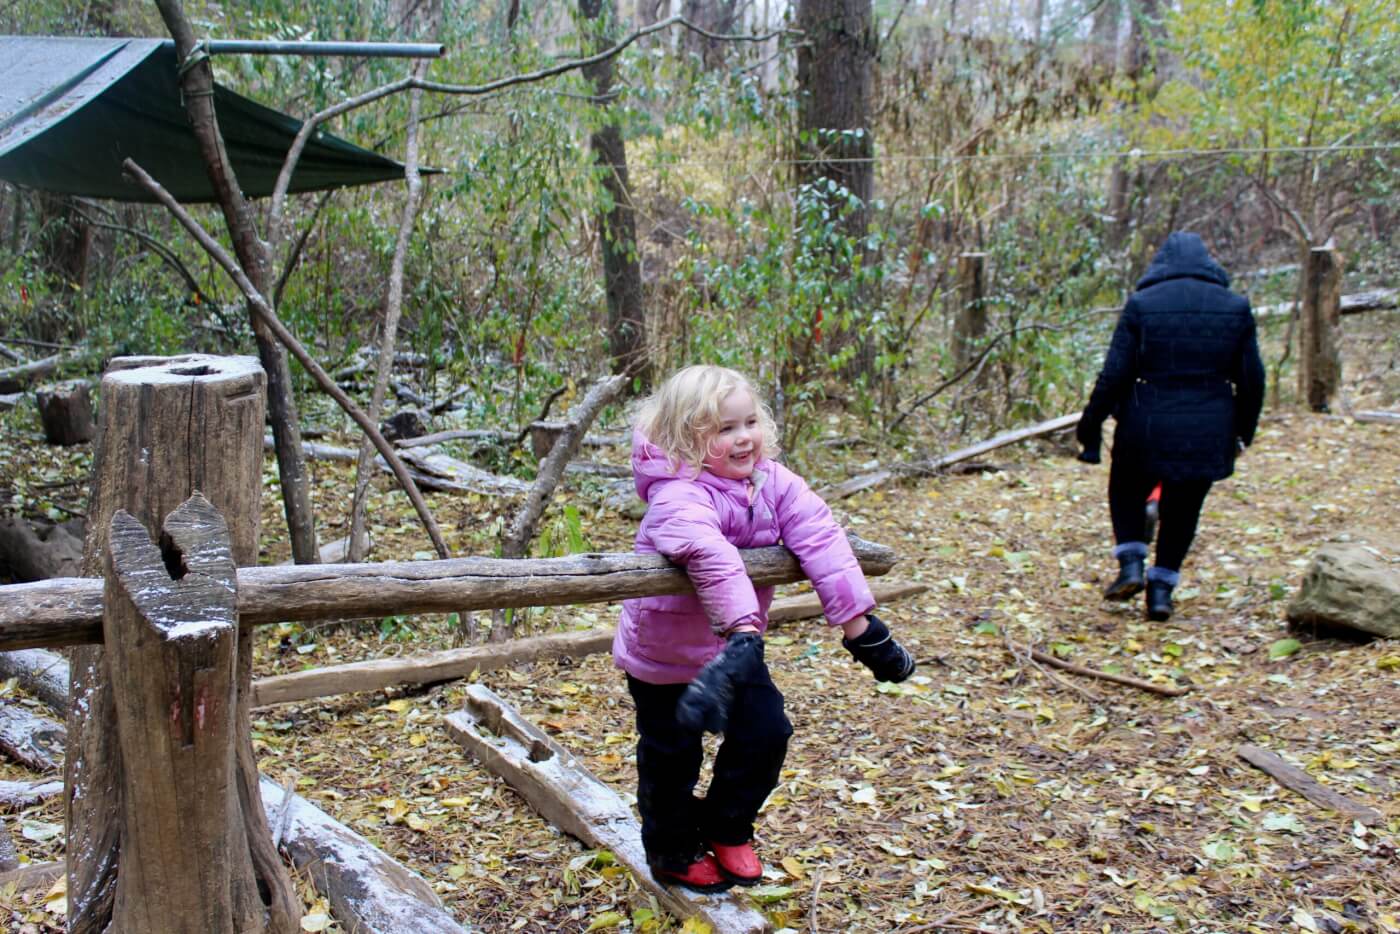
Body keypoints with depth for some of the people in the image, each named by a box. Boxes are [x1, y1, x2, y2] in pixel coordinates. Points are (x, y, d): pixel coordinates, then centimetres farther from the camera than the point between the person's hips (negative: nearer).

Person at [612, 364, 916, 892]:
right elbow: (713, 560, -48)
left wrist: (858, 623, -24)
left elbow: (820, 540, -17)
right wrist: (743, 630, -63)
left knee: (766, 733, 2)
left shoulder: (774, 483, -10)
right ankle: (672, 853, 32)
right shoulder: (679, 498, -32)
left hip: (734, 643, 6)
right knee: (672, 756, 7)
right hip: (664, 651, -6)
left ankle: (726, 828, 27)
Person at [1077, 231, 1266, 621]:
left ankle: (1132, 566, 7)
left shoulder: (1141, 304, -7)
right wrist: (1243, 429, 19)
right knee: (1183, 508, 17)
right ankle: (1161, 587, 16)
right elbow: (1252, 379, 6)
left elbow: (1114, 374, -9)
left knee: (1126, 491, 22)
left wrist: (1091, 424, 1)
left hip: (1147, 428, -2)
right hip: (1208, 432, 2)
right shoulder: (1235, 307, 2)